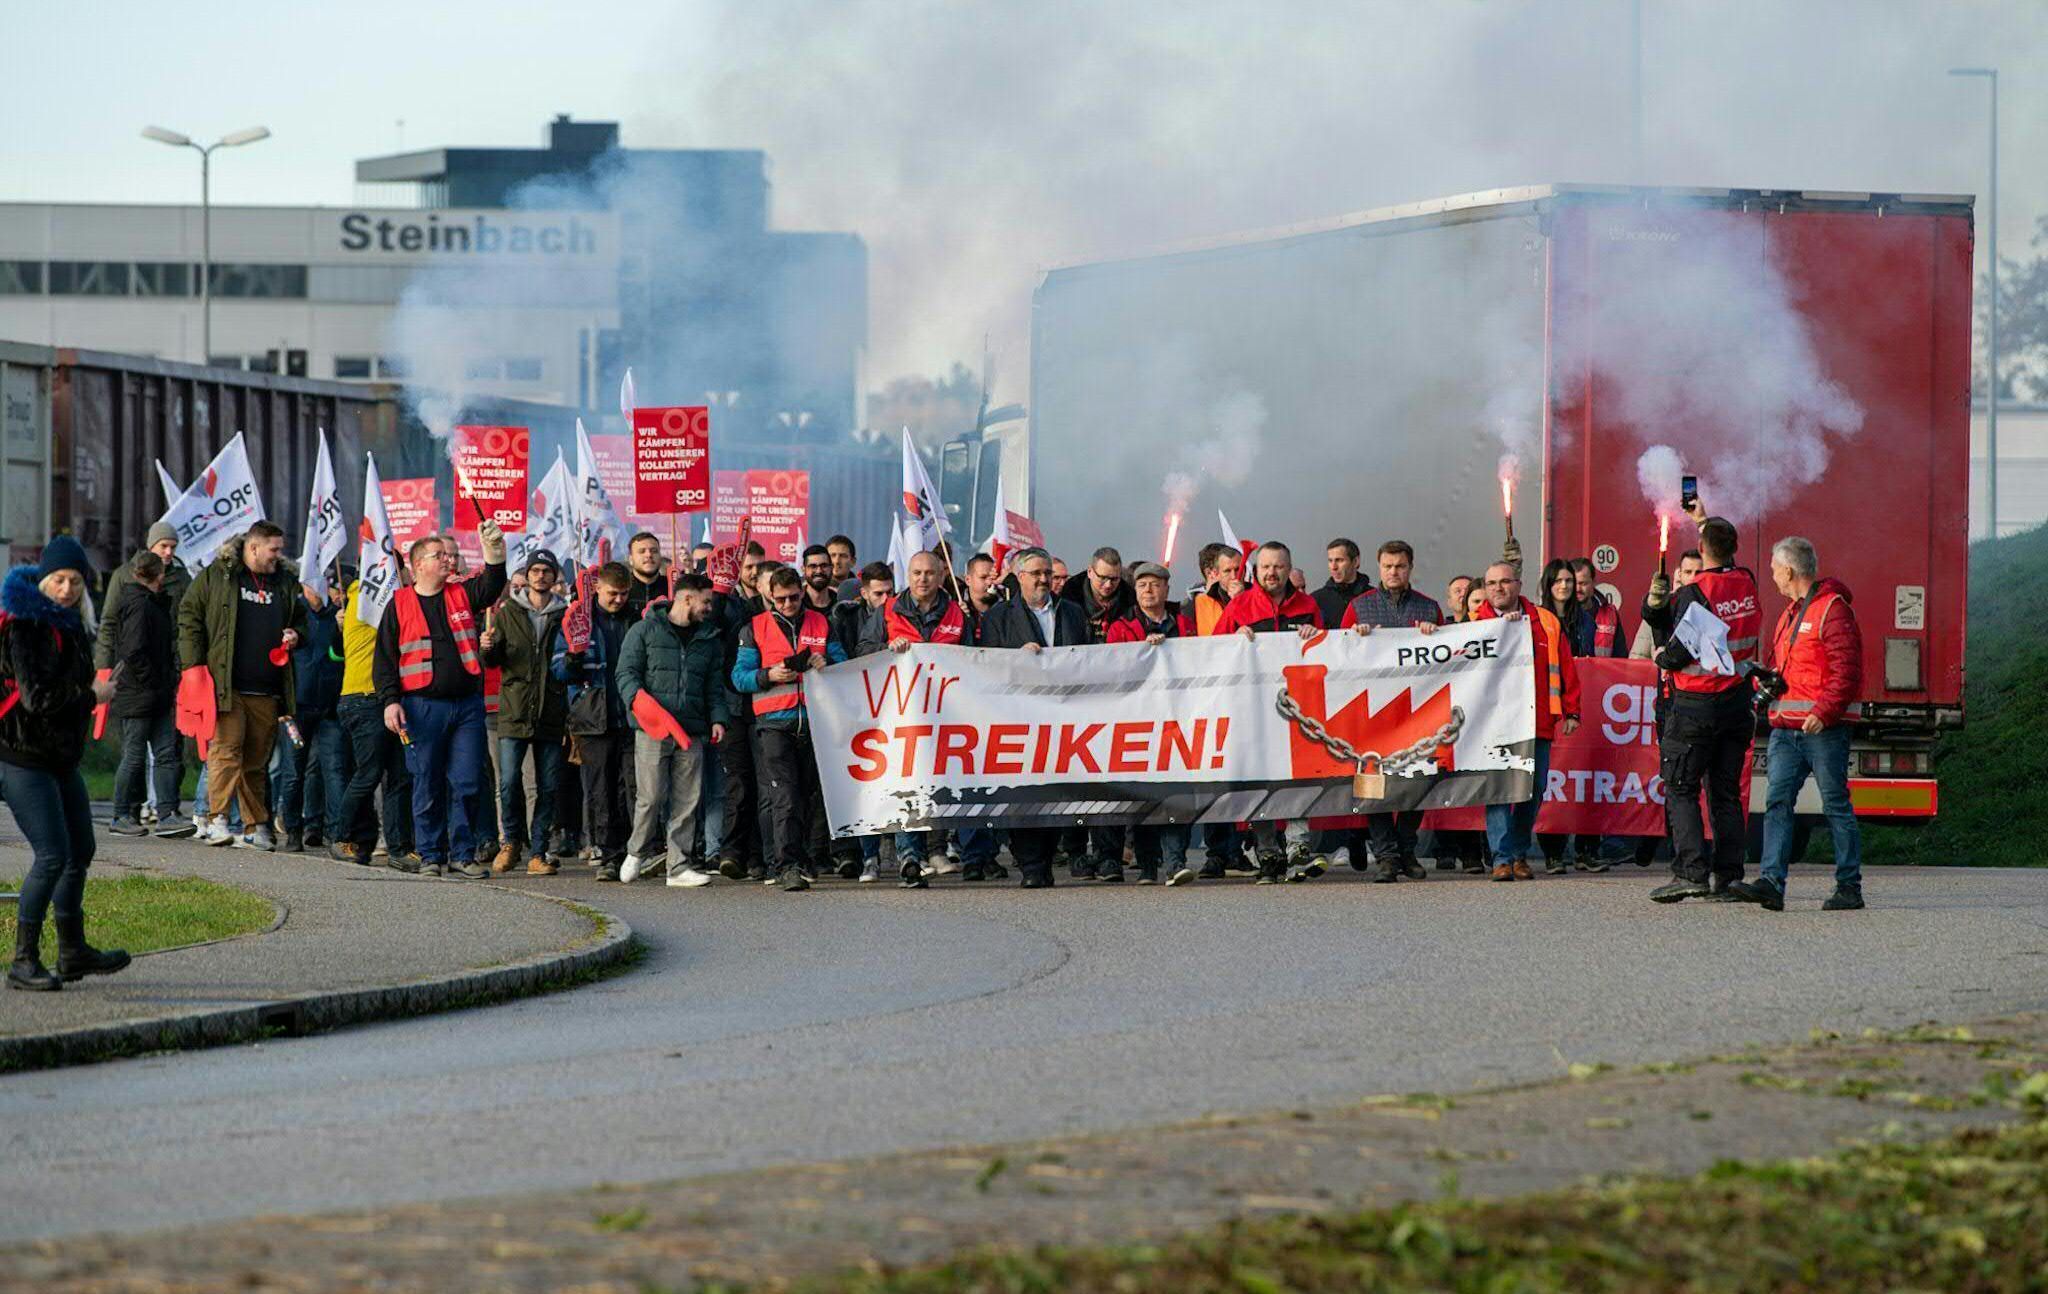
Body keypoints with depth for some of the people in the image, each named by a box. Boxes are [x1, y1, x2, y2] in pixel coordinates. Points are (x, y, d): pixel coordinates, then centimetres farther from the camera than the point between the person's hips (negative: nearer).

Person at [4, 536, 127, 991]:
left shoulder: (66, 623, 13)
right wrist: (92, 696, -14)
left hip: (60, 758, 10)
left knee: (80, 851, 17)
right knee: (52, 856, -14)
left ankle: (73, 953, 30)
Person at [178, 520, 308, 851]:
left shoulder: (285, 584, 17)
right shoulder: (216, 576, 2)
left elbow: (301, 620, 31)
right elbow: (189, 618, 2)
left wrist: (296, 635, 7)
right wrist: (195, 666, -5)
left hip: (267, 693, 5)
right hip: (225, 686, -5)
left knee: (257, 760, 8)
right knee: (225, 750, -14)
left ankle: (256, 827, 11)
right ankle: (217, 819, -17)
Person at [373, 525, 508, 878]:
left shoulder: (462, 594, 11)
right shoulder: (400, 604, 5)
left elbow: (491, 586, -6)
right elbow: (385, 659, 4)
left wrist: (494, 549, -20)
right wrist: (390, 702, -6)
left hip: (467, 703, 2)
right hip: (422, 706, -2)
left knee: (466, 783, 0)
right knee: (428, 786, 2)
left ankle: (463, 853, 7)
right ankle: (431, 856, 9)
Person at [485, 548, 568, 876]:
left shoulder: (564, 615, 9)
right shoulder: (508, 612, 8)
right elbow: (493, 661, 8)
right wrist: (488, 648, -13)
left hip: (551, 712, 1)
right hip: (514, 710, -1)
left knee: (548, 786, 1)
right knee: (509, 781, -9)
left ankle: (538, 852, 8)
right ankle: (511, 842, 11)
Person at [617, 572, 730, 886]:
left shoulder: (708, 638, 18)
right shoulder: (646, 631, 3)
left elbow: (714, 685, 20)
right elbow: (626, 672, 0)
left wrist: (718, 718, 5)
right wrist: (639, 699, -18)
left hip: (691, 730, 4)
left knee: (688, 801, 1)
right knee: (652, 796, -7)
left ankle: (679, 866, 6)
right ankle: (638, 852, 15)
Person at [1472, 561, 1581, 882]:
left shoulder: (1546, 622, 14)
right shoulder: (1477, 624, 8)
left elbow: (1565, 668, 14)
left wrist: (1571, 711, 7)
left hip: (1538, 722, 3)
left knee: (1534, 789, 4)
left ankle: (1519, 853, 17)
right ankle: (1502, 858, -13)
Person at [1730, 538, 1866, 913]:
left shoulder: (1832, 610, -9)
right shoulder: (1791, 612, 20)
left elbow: (1846, 670, -17)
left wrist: (1823, 712, -24)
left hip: (1823, 727, -8)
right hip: (1787, 727, 8)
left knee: (1836, 806, -2)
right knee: (1778, 801, -4)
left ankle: (1849, 886, 4)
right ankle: (1772, 882, -11)